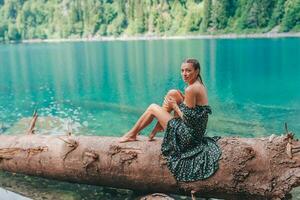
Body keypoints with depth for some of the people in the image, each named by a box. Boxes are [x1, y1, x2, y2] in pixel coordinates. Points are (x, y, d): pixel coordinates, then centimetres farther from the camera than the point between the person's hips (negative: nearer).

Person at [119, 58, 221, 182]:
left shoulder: (191, 89, -23)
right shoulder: (200, 85, 6)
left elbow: (188, 119, -21)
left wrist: (175, 106, -6)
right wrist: (182, 98, 7)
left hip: (188, 135, -9)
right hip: (197, 132, 9)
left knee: (153, 108, 4)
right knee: (173, 93, 12)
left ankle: (132, 135, 24)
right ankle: (158, 127, 21)